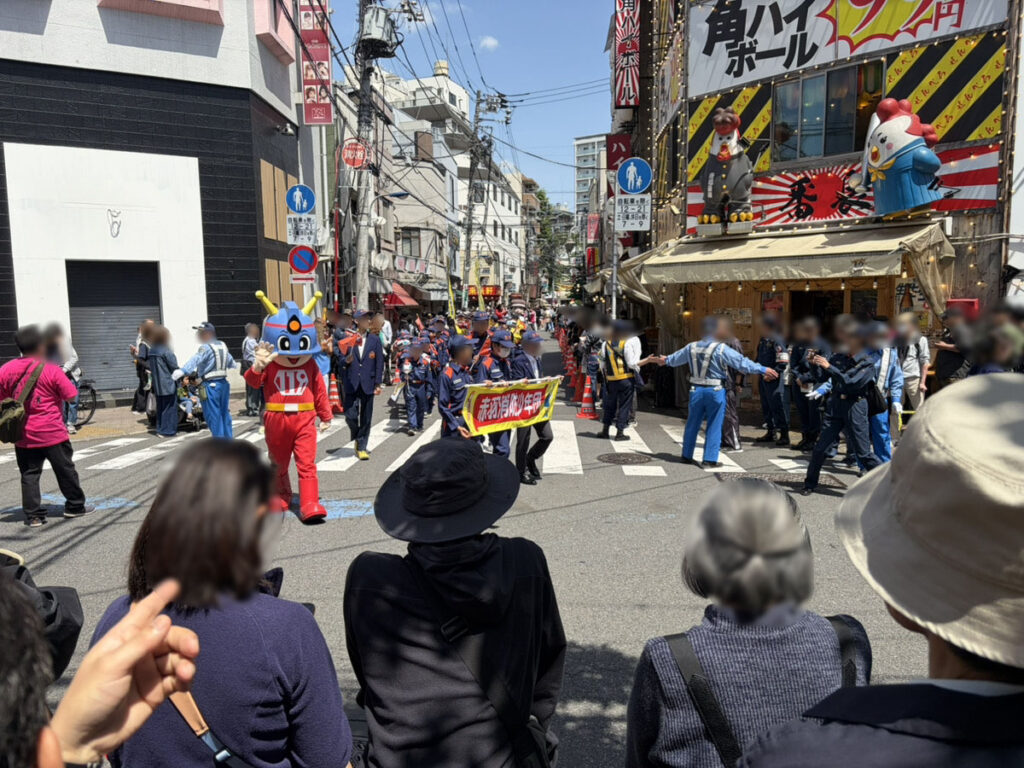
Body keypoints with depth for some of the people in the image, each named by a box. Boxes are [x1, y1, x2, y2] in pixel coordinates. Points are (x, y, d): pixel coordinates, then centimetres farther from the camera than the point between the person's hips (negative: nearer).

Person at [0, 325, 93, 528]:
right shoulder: (51, 370, -12)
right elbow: (70, 395, -7)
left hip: (23, 435, 4)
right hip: (52, 432, -4)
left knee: (29, 474, 9)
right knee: (65, 470, 11)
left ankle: (33, 515, 9)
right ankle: (75, 505, 22)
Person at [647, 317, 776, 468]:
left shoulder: (691, 347, 4)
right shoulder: (722, 349, -13)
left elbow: (674, 359, 21)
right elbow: (742, 363, -15)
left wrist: (665, 360, 43)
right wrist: (763, 370, -9)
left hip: (696, 390, 5)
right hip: (715, 391, -5)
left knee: (692, 424, 15)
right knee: (714, 426, 4)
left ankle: (687, 456, 26)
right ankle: (710, 459, 5)